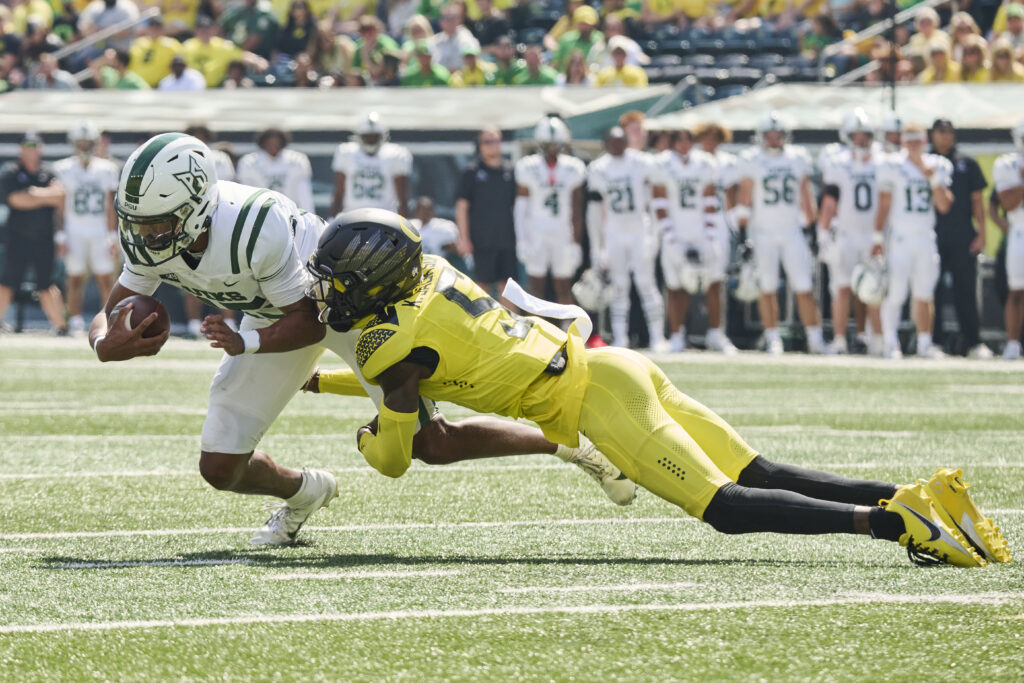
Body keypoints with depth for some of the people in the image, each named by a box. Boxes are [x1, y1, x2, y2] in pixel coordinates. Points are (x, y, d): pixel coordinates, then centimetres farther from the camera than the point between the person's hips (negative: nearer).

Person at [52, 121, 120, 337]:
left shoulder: (106, 170, 6)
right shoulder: (64, 170, 0)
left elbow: (110, 207, 9)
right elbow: (60, 206, 1)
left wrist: (113, 236, 4)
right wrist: (62, 236, -5)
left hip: (100, 231, 1)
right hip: (74, 232, -1)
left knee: (106, 278, -1)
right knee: (75, 277, -2)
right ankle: (75, 322, 1)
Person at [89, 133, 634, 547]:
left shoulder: (254, 227, -40)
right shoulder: (146, 240, -21)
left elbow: (309, 321, -28)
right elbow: (107, 316, -12)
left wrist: (246, 343, -45)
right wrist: (109, 345, -36)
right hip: (277, 315, 6)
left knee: (432, 443, -7)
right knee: (220, 467, 1)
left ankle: (570, 442, 12)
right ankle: (304, 493, 34)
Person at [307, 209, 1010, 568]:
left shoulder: (394, 344, -10)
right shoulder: (427, 271, 13)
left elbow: (393, 457, 0)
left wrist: (367, 438, 23)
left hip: (592, 395, -8)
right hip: (616, 367, 8)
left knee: (727, 507, -15)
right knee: (765, 478, 4)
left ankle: (895, 522, -27)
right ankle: (918, 498, -6)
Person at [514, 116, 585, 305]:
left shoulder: (573, 169, 3)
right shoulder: (529, 168, -2)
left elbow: (577, 210, 6)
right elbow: (521, 206, 0)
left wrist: (576, 242, 2)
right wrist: (521, 239, -7)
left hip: (563, 234, 1)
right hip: (536, 234, -1)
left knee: (563, 289, 3)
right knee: (537, 288, -1)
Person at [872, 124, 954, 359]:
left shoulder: (938, 167, 8)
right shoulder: (893, 167, -2)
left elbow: (944, 206, 4)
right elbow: (883, 205, -1)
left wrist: (934, 179, -9)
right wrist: (878, 238, -4)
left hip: (926, 238, 4)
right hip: (900, 238, -3)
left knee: (923, 295, 6)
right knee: (896, 292, -10)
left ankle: (924, 343, 12)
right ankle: (890, 343, -4)